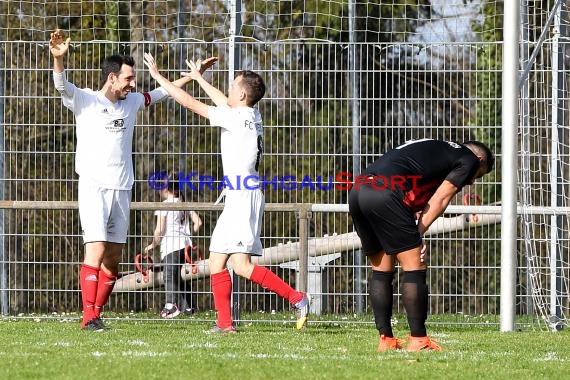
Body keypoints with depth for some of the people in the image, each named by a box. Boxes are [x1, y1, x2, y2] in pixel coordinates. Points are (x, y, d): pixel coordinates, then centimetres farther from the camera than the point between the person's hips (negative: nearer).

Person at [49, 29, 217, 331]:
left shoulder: (132, 102, 13)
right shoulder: (84, 100, -4)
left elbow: (164, 91, 25)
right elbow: (61, 85, -22)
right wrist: (58, 58, -41)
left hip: (121, 189, 6)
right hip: (94, 187, -6)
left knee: (113, 258, 6)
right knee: (96, 249, -16)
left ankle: (96, 314, 13)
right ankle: (88, 317, -17)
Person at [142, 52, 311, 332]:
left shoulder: (236, 117, -12)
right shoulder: (251, 115, 12)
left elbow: (189, 102, -8)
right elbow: (225, 103, 35)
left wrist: (158, 76, 1)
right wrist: (198, 77, 46)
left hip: (244, 197, -10)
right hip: (238, 199, 10)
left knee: (242, 265, -17)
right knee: (216, 262, 8)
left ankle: (297, 299, -17)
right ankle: (224, 322, 6)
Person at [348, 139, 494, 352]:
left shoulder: (437, 149, 35)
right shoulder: (470, 159, 14)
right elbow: (439, 200, 4)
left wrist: (413, 237, 11)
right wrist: (418, 234, 4)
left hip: (358, 190, 8)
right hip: (385, 195, -8)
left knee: (381, 269, 16)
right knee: (414, 268, 0)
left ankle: (385, 340, 17)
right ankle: (418, 340, 0)